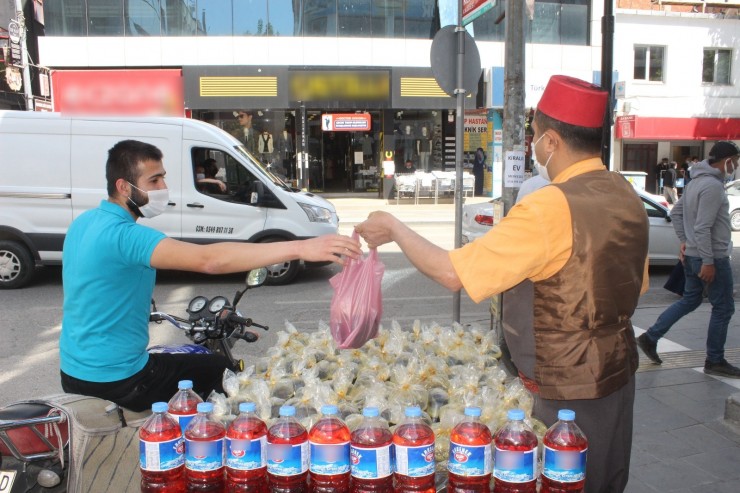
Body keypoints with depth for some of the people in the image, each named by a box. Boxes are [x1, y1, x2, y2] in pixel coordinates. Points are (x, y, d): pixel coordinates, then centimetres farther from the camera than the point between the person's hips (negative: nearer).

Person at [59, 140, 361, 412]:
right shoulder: (123, 235, -27)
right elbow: (209, 260, -40)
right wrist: (300, 248, -46)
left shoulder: (85, 222, 3)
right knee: (220, 369, 7)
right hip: (114, 380, -9)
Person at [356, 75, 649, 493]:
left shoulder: (549, 209, -26)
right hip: (621, 369, 8)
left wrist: (394, 229, -13)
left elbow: (452, 273, -27)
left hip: (568, 389, -8)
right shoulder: (627, 196, 0)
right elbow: (639, 284, 11)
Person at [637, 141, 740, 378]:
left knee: (690, 300, 19)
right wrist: (708, 261, -22)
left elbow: (676, 213, 16)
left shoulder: (697, 181, 10)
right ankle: (715, 361, 14)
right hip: (713, 257, -9)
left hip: (692, 254, 9)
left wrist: (684, 241, 15)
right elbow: (702, 228, -25)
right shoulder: (713, 186, -20)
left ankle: (650, 338, 18)